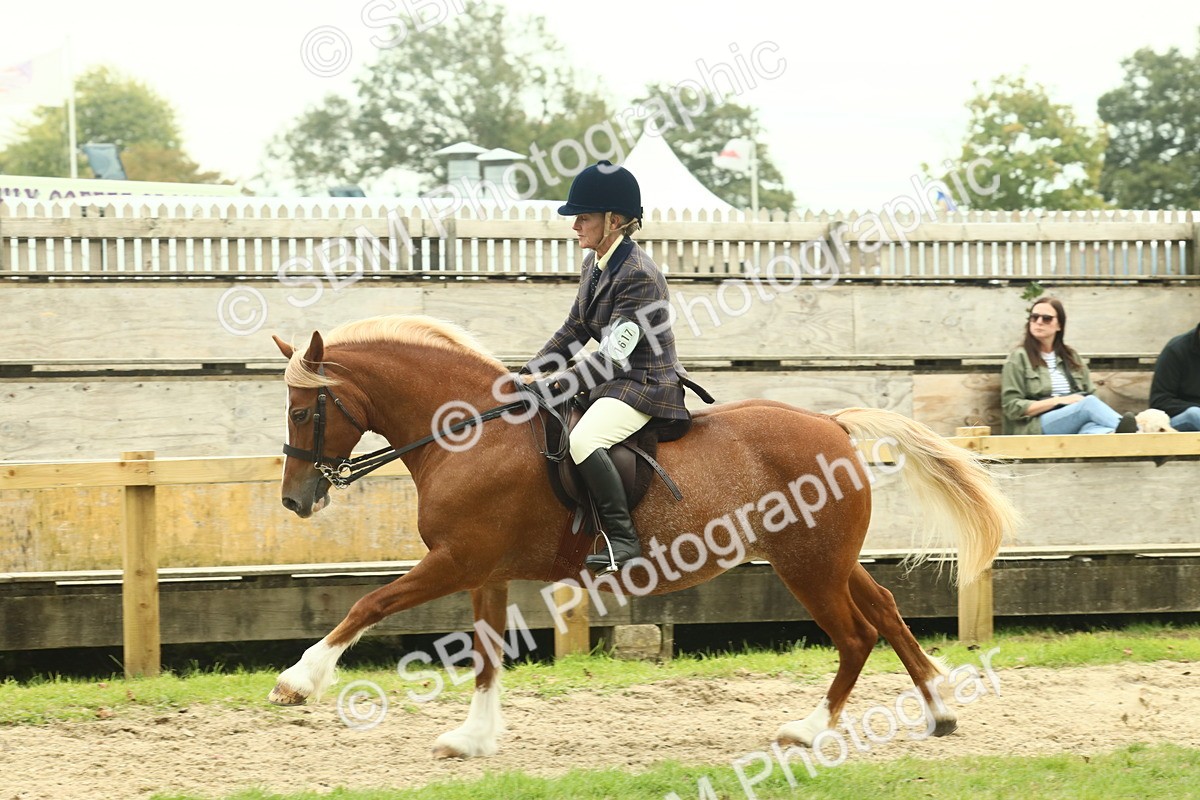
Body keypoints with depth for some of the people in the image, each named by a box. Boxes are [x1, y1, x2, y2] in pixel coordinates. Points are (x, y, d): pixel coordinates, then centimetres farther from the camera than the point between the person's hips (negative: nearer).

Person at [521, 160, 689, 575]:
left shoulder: (638, 276, -22)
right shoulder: (594, 264, 8)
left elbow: (614, 353, -25)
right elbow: (575, 328, 16)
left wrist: (559, 384, -26)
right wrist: (533, 372, 6)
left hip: (646, 383, -11)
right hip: (611, 380, 11)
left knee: (583, 440, -33)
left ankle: (622, 538, -28)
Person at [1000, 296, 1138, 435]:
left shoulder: (1071, 357, 23)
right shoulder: (1019, 357, 7)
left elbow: (1090, 394, 17)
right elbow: (1012, 407, -2)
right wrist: (1058, 400, -9)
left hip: (1076, 427, 4)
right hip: (1035, 428, -4)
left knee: (1091, 427, -37)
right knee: (1089, 404, -33)